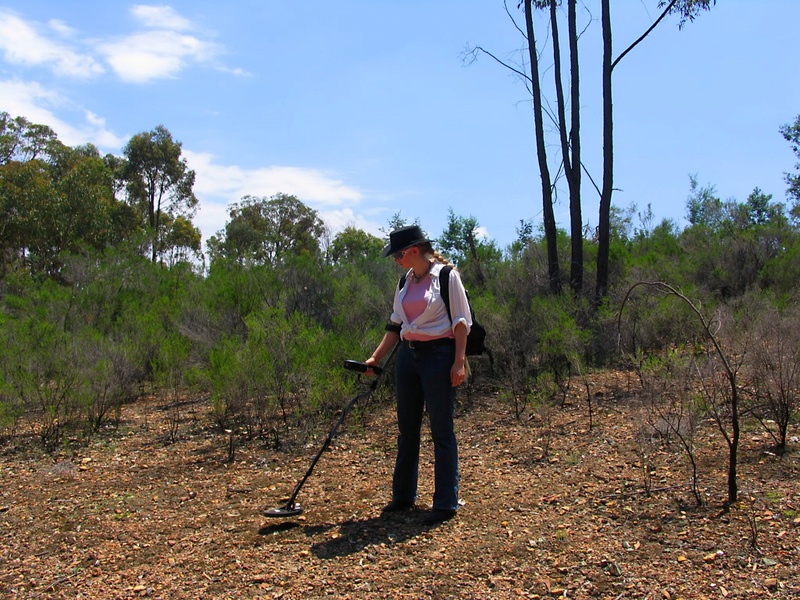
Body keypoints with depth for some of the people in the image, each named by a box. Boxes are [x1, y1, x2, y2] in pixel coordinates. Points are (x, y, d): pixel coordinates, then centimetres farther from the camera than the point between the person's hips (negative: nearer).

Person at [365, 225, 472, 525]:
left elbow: (461, 321, -9)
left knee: (441, 431, -1)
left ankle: (446, 503, 9)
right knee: (406, 429, 13)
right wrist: (375, 357, 10)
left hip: (438, 355, -7)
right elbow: (395, 325, 16)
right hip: (407, 355, 7)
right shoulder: (405, 282, 12)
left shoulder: (447, 275, -7)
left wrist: (459, 362, -15)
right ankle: (403, 496, 26)